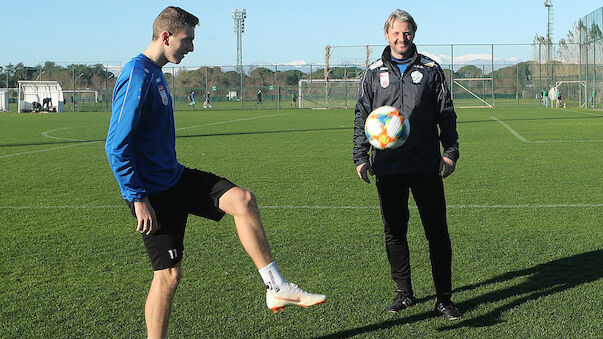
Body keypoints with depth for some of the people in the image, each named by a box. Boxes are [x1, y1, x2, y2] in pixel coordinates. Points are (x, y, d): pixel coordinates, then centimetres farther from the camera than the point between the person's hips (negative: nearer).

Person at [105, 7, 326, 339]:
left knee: (242, 200, -8)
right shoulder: (137, 77, -19)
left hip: (174, 177, 9)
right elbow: (116, 147, -23)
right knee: (168, 275, -3)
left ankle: (276, 288, -5)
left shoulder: (155, 74, 12)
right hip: (153, 193, -9)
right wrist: (138, 199, -22)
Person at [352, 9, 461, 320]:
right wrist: (361, 157, 2)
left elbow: (446, 114, 9)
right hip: (388, 167, 1)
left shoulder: (430, 70, 8)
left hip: (426, 166, -1)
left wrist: (450, 152, 0)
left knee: (437, 232, 0)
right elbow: (362, 116, 11)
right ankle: (404, 293, 21)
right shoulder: (374, 73, 9)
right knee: (394, 232, 7)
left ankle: (444, 297, 10)